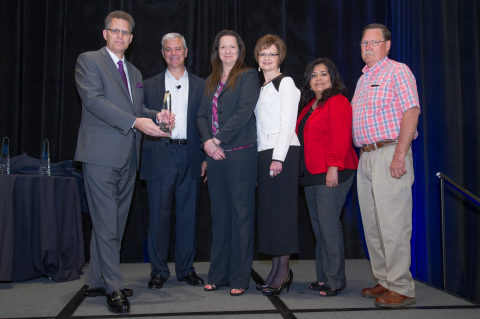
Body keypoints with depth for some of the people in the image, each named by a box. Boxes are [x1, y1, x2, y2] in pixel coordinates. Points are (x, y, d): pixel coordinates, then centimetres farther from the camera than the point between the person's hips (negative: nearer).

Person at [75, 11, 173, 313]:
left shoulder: (135, 72, 23)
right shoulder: (89, 60, 1)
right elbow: (94, 100, -13)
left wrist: (155, 115, 3)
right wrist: (136, 121, -22)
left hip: (127, 157, 7)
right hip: (101, 154, -7)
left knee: (114, 222, 10)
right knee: (107, 223, -6)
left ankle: (96, 282, 20)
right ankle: (114, 287, 0)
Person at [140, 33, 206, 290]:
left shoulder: (201, 85, 12)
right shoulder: (149, 85, 13)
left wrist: (206, 157, 1)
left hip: (190, 157, 1)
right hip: (160, 156, 0)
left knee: (188, 214, 5)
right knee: (158, 214, 1)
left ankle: (186, 268, 17)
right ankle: (158, 271, 12)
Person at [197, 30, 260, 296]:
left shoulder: (248, 75, 1)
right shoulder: (211, 81, 19)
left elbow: (244, 112, -11)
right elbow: (203, 114, 12)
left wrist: (219, 139, -13)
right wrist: (207, 140, -6)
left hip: (240, 154, -6)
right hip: (215, 155, 6)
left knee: (241, 214, -2)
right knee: (219, 214, 10)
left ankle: (240, 278, 5)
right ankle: (218, 274, 18)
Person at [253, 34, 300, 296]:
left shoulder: (285, 83, -1)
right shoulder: (261, 88, 21)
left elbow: (288, 123, -10)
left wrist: (278, 157, -18)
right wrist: (261, 157, 11)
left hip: (282, 152, -7)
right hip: (263, 154, 8)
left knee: (281, 209, -7)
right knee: (267, 209, 5)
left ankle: (284, 270, -1)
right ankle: (277, 268, 11)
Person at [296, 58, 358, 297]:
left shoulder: (337, 101, -5)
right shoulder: (309, 105, 21)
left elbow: (341, 137, -14)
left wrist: (334, 166, -21)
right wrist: (303, 170, 13)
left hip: (331, 173, -9)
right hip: (311, 174, 9)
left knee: (328, 223, -8)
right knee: (318, 226, 10)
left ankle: (335, 280, 1)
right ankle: (323, 277, 17)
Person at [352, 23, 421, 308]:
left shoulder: (397, 71, -2)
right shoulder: (363, 79, 22)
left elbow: (411, 112, -12)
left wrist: (399, 156, -20)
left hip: (389, 153, -8)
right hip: (366, 157, 8)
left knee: (393, 225, -8)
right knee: (372, 225, 10)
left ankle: (401, 288, 1)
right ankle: (385, 281, 20)